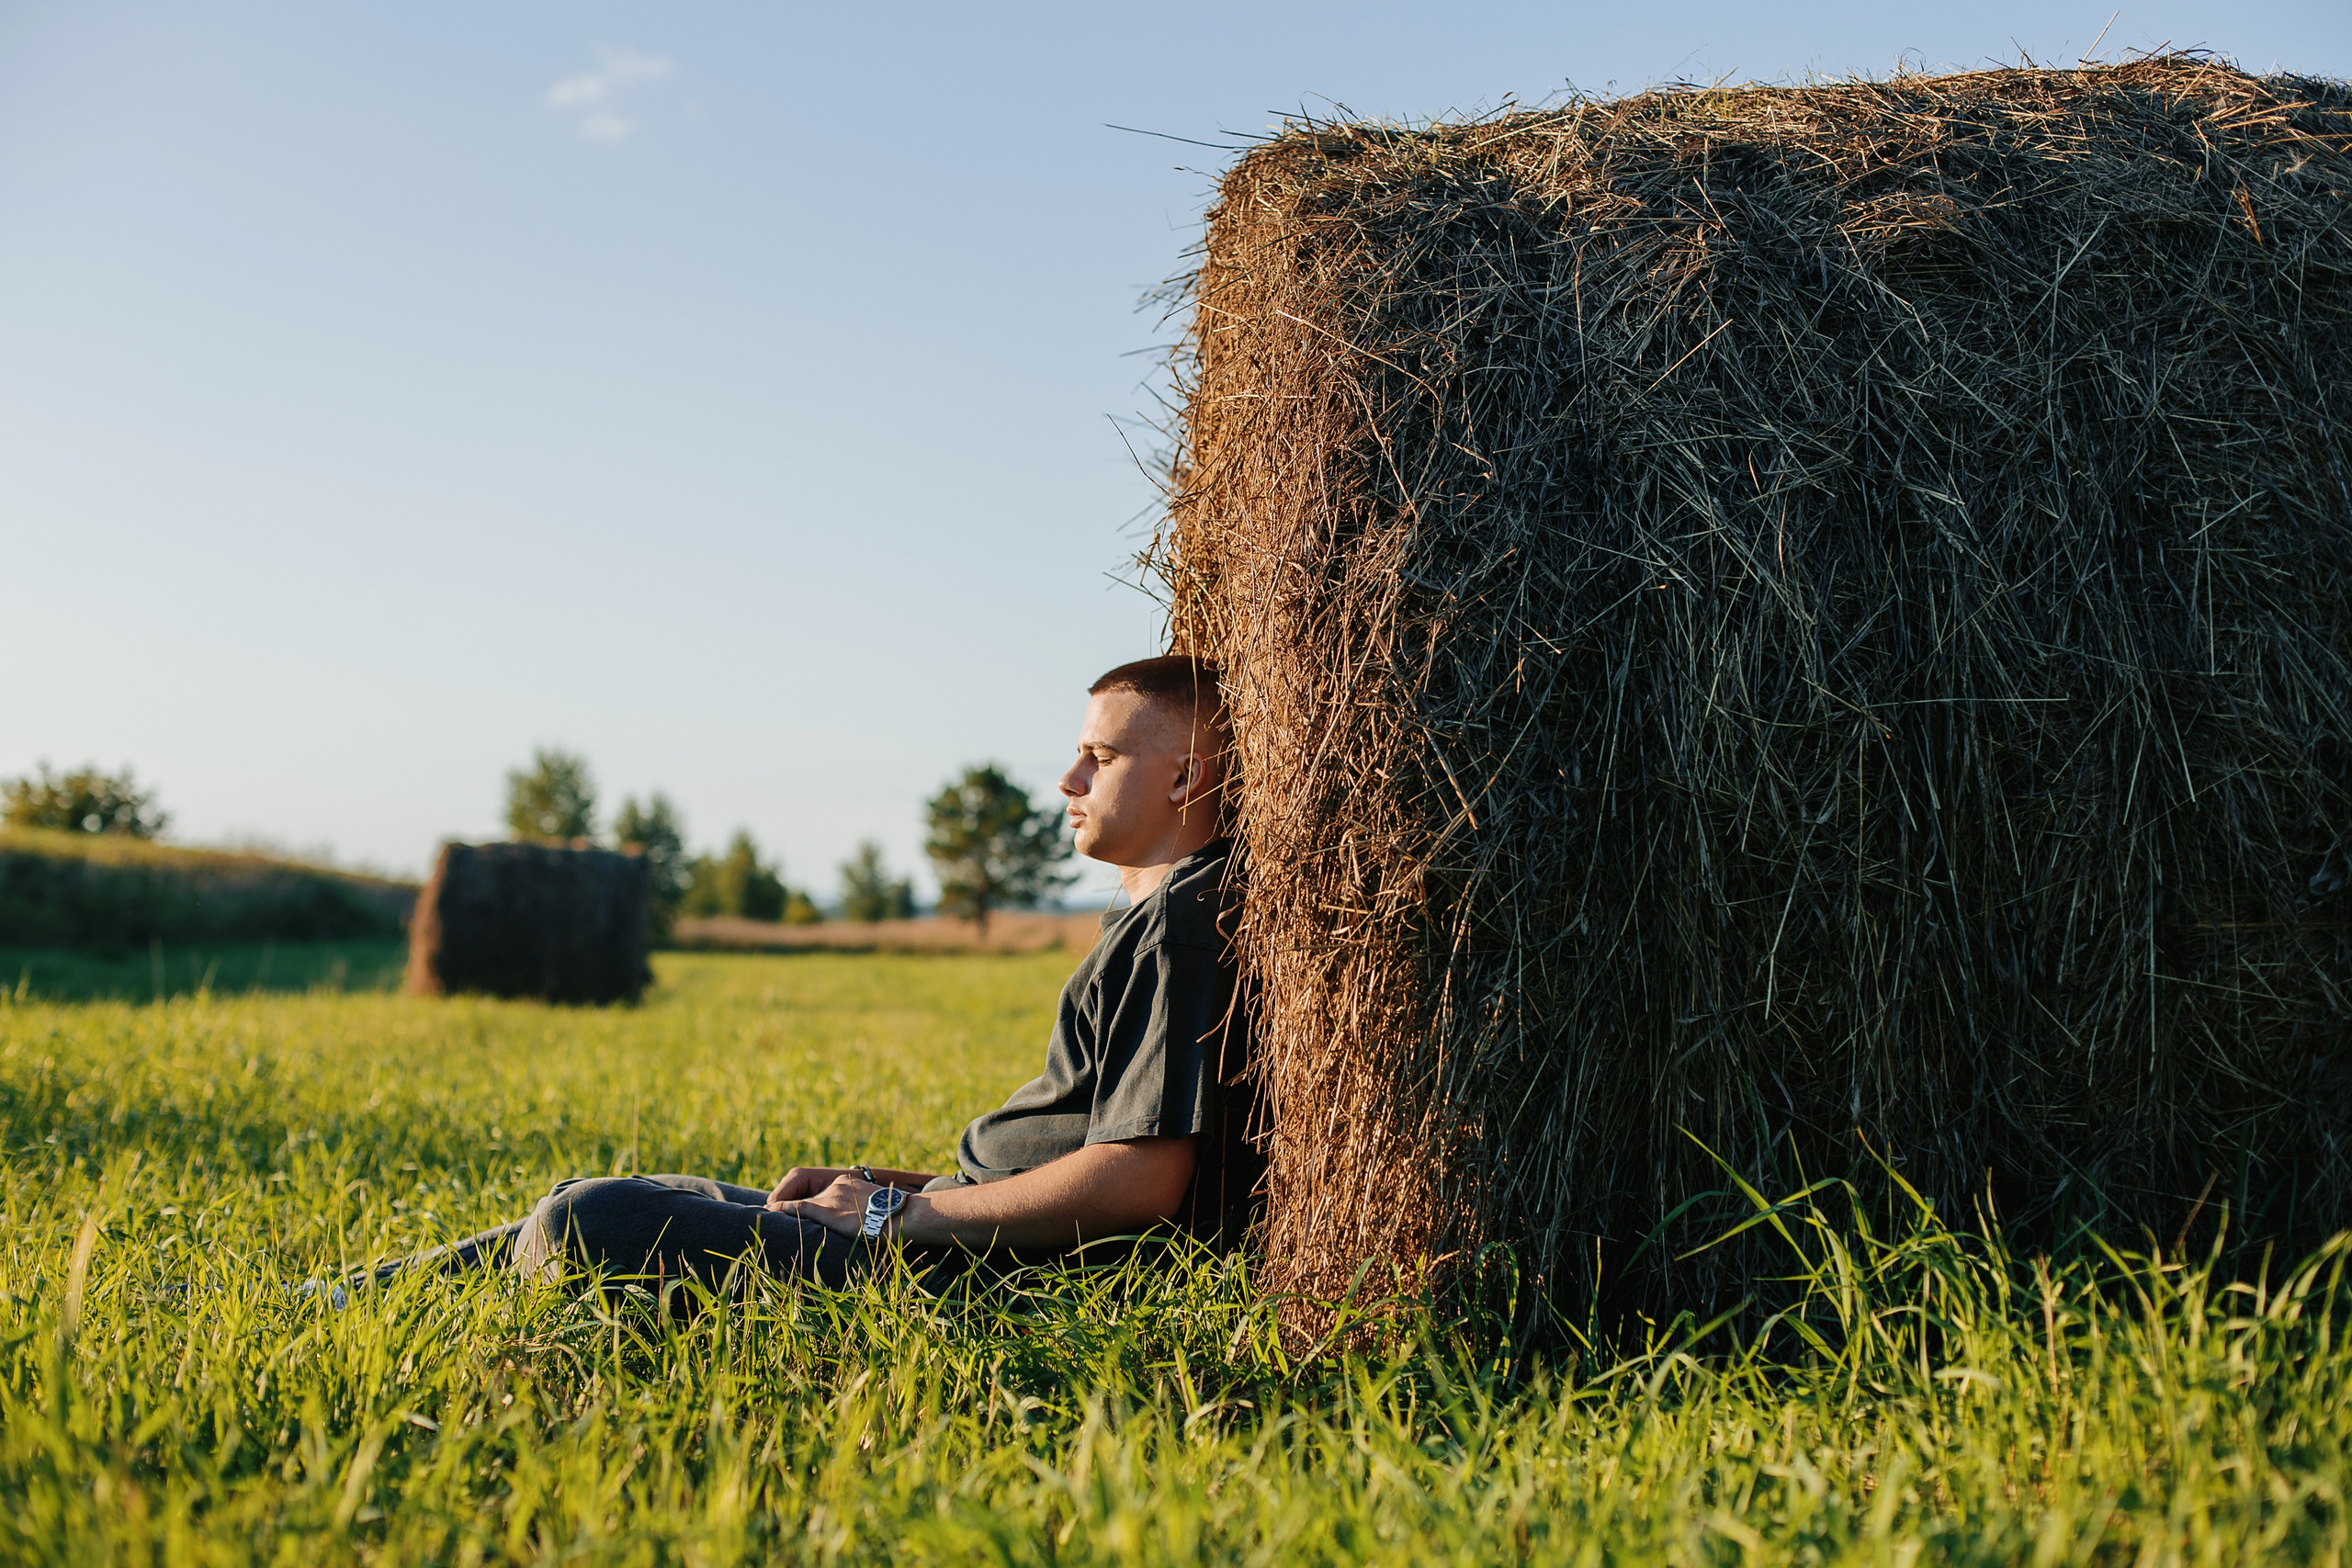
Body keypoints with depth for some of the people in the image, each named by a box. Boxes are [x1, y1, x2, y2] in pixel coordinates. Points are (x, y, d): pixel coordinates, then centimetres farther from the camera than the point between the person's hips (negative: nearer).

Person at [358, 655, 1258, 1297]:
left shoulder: (1183, 924, -12)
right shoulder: (1155, 919, 20)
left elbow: (1143, 1182, -23)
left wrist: (896, 1210, -15)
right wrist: (869, 1186, 13)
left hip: (968, 1258, -10)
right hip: (962, 1227, 10)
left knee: (587, 1223, -14)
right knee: (620, 1200, 15)